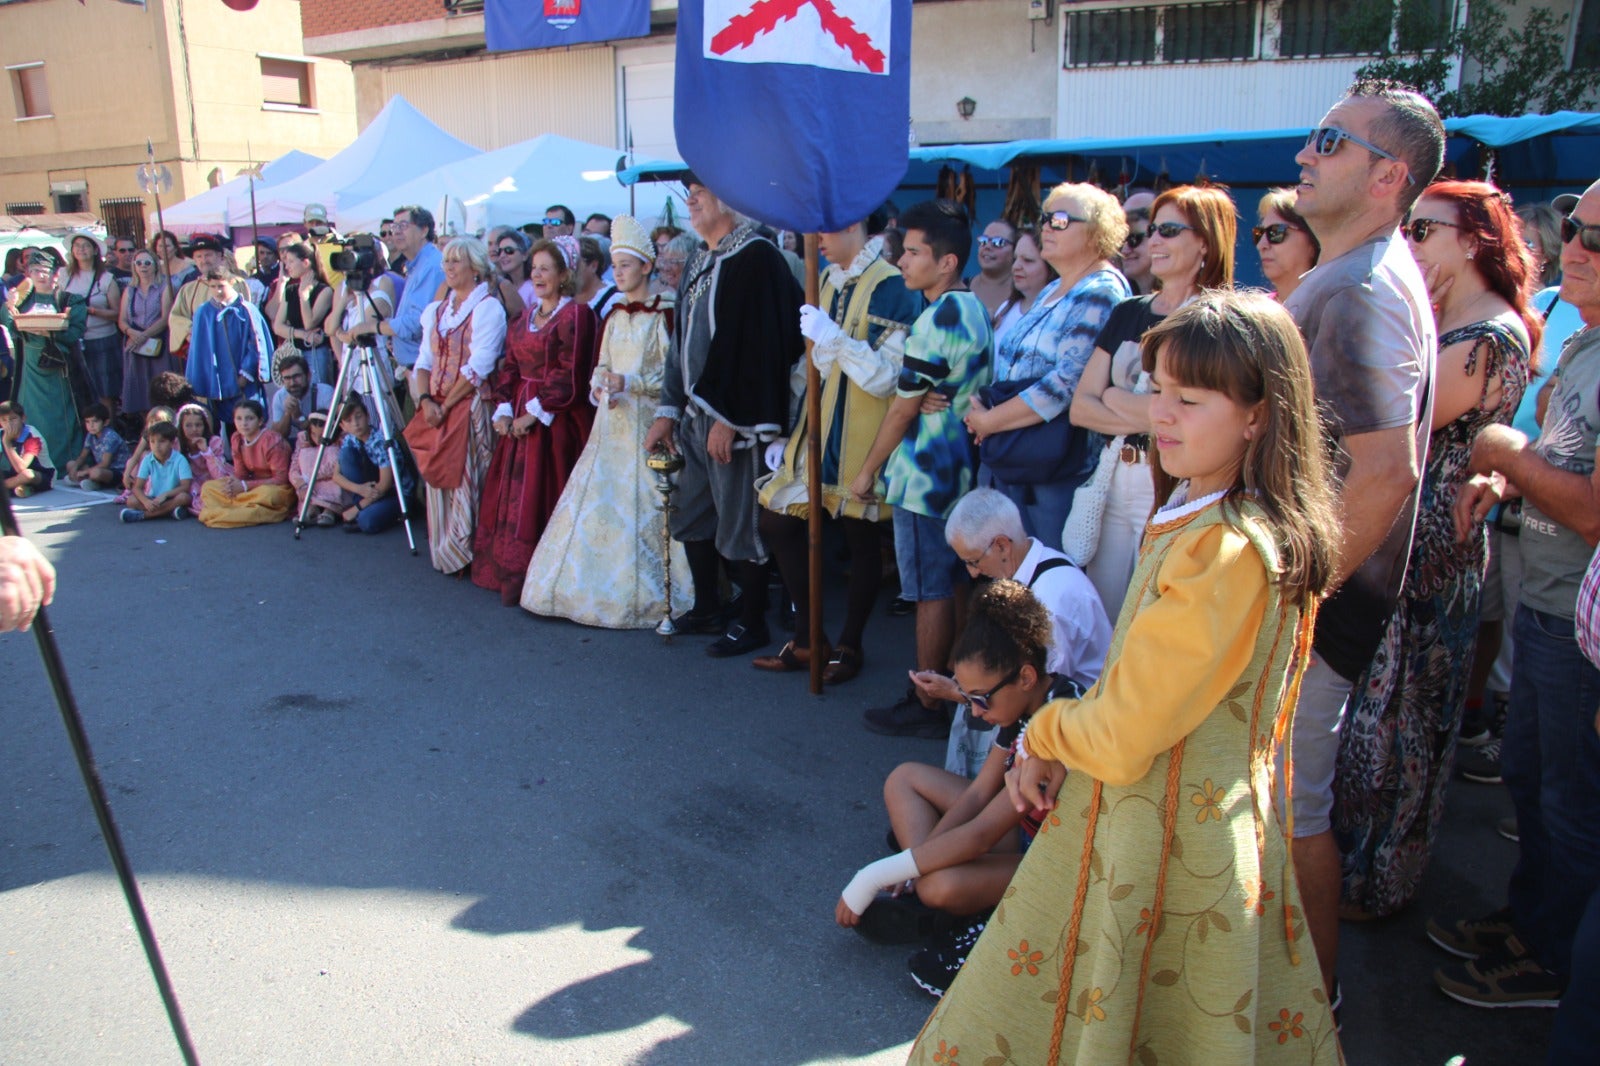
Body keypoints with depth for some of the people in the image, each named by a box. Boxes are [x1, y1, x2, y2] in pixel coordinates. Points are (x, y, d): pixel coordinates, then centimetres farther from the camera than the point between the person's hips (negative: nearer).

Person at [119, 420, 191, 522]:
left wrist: (165, 494, -31)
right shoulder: (147, 460, -4)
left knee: (183, 497, -35)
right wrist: (146, 501, -28)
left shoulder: (179, 460, -12)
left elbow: (186, 487, -18)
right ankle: (170, 511, -28)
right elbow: (137, 487, -8)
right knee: (131, 500, -21)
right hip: (153, 499, 3)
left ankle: (141, 515, -29)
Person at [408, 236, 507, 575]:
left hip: (471, 409, -6)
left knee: (465, 481, -5)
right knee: (438, 483, 8)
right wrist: (425, 400, -6)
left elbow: (478, 367, -14)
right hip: (435, 411, 7)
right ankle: (443, 554, 18)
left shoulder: (488, 309, -7)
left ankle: (467, 554, 5)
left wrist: (446, 406, -13)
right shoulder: (435, 311, 15)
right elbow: (424, 362, 12)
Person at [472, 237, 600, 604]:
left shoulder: (576, 314, -7)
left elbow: (569, 376, -14)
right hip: (520, 417, 7)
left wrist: (535, 413, -16)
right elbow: (511, 367, 14)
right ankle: (512, 576, 17)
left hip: (558, 419, -7)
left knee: (543, 498, -5)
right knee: (511, 494, 8)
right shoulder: (526, 315, 16)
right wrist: (504, 409, 0)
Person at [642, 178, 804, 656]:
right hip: (697, 415, 9)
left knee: (739, 522, 0)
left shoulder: (756, 257, -13)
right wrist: (670, 410, 14)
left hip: (735, 419, -9)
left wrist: (727, 418, -21)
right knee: (692, 516, 16)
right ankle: (707, 608, 32)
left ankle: (752, 624, 15)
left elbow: (755, 344, -20)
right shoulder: (700, 263, 14)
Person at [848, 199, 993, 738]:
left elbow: (903, 409, -14)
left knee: (931, 592, -1)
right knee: (952, 584, 16)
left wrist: (867, 470, -5)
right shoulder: (975, 309, 10)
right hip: (960, 468, 9)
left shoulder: (936, 320, -18)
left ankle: (927, 707, 9)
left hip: (923, 474, -9)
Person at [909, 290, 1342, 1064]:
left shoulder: (1228, 550, -27)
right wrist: (1054, 752, -1)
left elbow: (1121, 737, -24)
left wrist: (1041, 733, -5)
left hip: (1166, 836, -9)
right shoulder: (1193, 512, 4)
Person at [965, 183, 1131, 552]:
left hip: (1056, 472, -9)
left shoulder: (1100, 292, -13)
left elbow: (1068, 382, -23)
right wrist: (982, 414, 3)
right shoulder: (1051, 292, 17)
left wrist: (991, 420, -15)